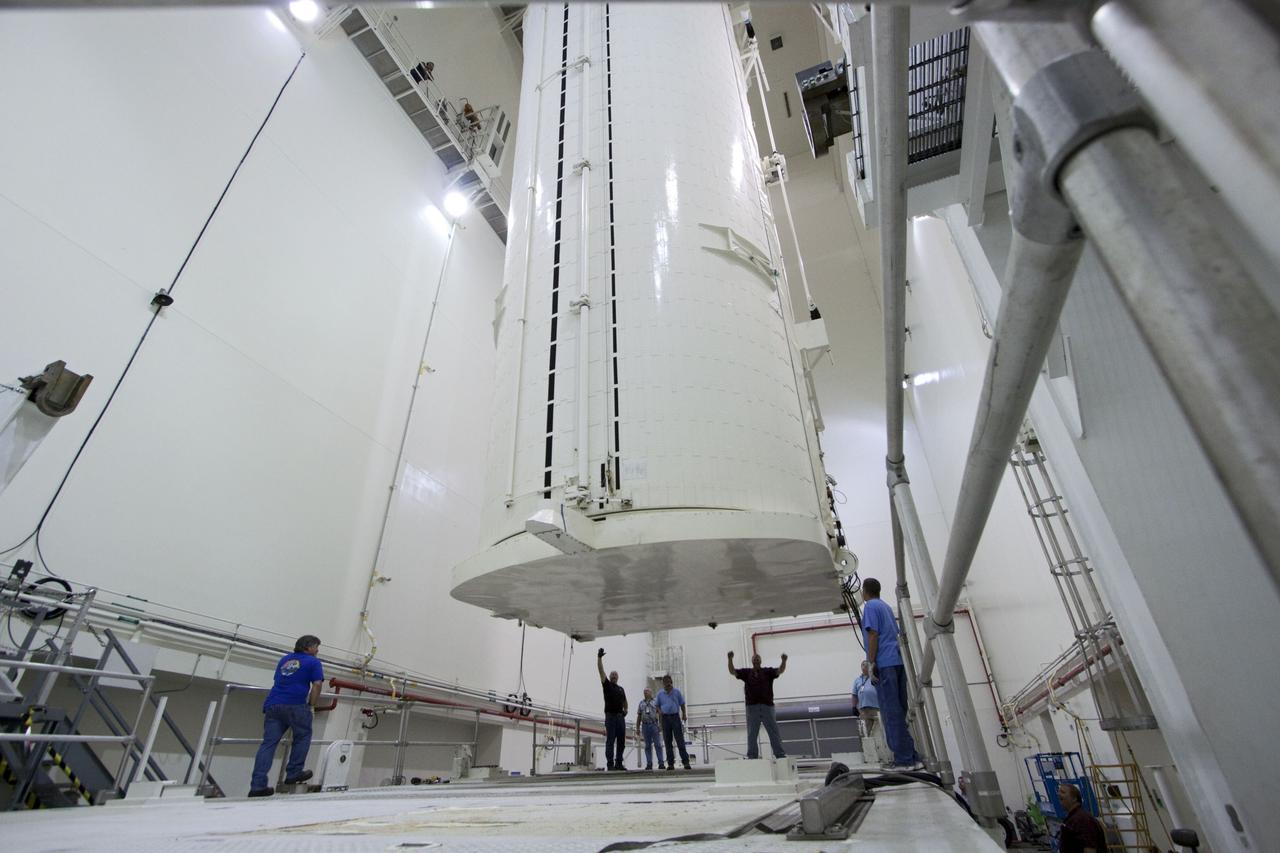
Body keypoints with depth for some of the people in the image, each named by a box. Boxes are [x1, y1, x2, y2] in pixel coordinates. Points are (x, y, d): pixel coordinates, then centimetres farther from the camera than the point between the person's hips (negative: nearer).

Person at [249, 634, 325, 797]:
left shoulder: (284, 659, 26)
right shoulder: (313, 662, 7)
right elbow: (316, 685, -3)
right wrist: (311, 706, 6)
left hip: (273, 704, 6)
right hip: (295, 705, -6)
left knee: (268, 743, 3)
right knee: (302, 737, 13)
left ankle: (258, 785, -3)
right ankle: (293, 774, 13)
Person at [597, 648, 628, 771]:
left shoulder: (621, 689, 17)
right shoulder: (607, 685, 2)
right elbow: (601, 671, -9)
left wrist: (626, 709, 9)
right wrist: (599, 658, -18)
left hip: (621, 717, 5)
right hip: (610, 716, -5)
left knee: (621, 741, 6)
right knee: (610, 741, -4)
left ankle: (619, 763, 15)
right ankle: (610, 764, 0)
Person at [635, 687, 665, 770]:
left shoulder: (655, 702, 6)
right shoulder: (641, 703, 15)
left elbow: (660, 714, 1)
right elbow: (639, 717, 16)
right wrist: (637, 728, 10)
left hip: (654, 725, -3)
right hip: (645, 725, 3)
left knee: (657, 744, -6)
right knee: (647, 746, 4)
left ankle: (660, 763, -3)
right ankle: (649, 764, 8)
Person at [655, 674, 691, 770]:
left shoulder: (677, 692, 1)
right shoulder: (660, 693, 5)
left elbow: (682, 704, 8)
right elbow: (657, 705, 12)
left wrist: (684, 715, 3)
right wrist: (660, 712, -5)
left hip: (675, 717, -2)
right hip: (665, 718, 2)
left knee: (680, 740, -7)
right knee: (668, 741, 5)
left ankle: (685, 762, -7)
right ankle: (670, 763, 12)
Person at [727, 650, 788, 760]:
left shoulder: (767, 671, 7)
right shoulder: (746, 672, 9)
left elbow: (780, 670, -9)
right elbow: (732, 671, -2)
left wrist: (784, 661, -29)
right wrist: (730, 659, -19)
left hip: (767, 706, -1)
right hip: (752, 707, 1)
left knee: (774, 732, 5)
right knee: (752, 735, 6)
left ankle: (780, 755, 11)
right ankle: (752, 757, 14)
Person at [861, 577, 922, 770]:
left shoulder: (870, 606, -4)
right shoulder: (886, 607, 20)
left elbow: (873, 635, -12)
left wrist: (871, 663, -12)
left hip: (884, 663, -8)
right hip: (898, 660, 8)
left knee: (892, 712, -6)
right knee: (901, 711, 10)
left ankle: (904, 759, -6)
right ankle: (912, 757, 10)